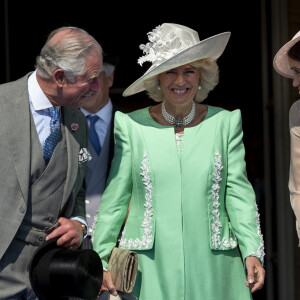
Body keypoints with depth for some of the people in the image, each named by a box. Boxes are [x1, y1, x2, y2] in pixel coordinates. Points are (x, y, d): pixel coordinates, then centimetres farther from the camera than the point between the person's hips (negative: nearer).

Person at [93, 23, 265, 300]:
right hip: (149, 269, -1)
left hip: (211, 268, 1)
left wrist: (252, 251, -8)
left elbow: (238, 191, 3)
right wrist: (102, 260, 2)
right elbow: (115, 196, 4)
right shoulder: (132, 126, 1)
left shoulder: (226, 122, 5)